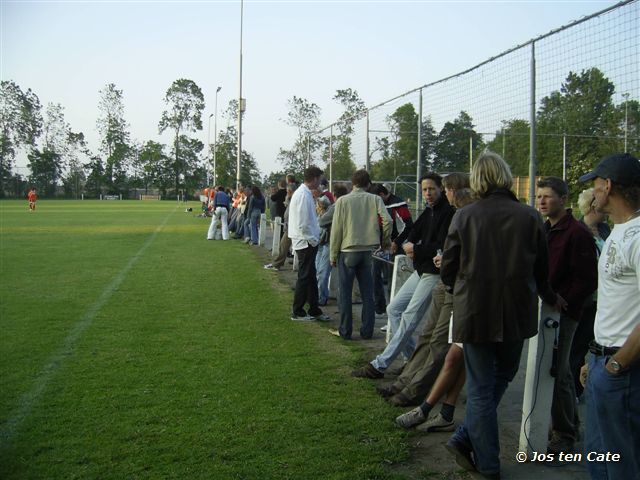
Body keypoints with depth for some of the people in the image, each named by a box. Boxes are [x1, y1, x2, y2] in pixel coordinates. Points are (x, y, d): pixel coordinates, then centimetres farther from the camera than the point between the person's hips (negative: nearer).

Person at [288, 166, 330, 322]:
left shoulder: (304, 193, 12)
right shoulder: (304, 195, -19)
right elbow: (303, 223, -23)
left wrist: (315, 237, 14)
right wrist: (313, 240, -14)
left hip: (308, 242, 10)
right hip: (306, 242, -10)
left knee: (311, 277, 14)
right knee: (304, 277, -1)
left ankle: (314, 310, 22)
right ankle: (297, 312, 9)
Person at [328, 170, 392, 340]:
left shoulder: (342, 201, -2)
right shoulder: (375, 200, 1)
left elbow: (336, 229, -4)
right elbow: (387, 220, -11)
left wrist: (333, 255, 4)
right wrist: (386, 242, 6)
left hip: (347, 251, -2)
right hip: (368, 251, 2)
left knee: (345, 293, 6)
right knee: (367, 293, 10)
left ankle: (345, 331, 9)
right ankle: (367, 330, 13)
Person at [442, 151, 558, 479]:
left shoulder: (464, 217, -9)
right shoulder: (530, 217, -6)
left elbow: (447, 271, -5)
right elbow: (542, 270, 5)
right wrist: (550, 298, 25)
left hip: (475, 313, -1)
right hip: (517, 314, 1)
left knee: (480, 388, 9)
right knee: (502, 376, 22)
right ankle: (465, 438, 17)